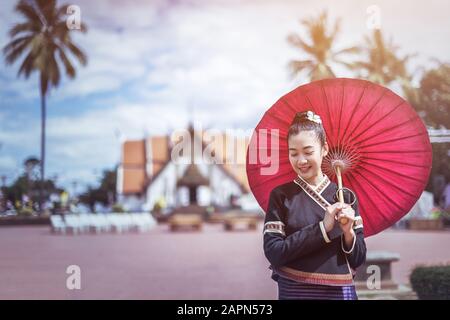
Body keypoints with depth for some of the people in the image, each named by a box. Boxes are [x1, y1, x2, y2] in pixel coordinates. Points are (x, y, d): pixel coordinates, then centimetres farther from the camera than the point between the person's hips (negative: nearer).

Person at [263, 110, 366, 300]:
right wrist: (323, 227, -18)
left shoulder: (344, 196, -1)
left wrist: (348, 232, -17)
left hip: (340, 291, 1)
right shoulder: (281, 196, -4)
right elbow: (273, 252, -13)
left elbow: (358, 259, 2)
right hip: (293, 291, -1)